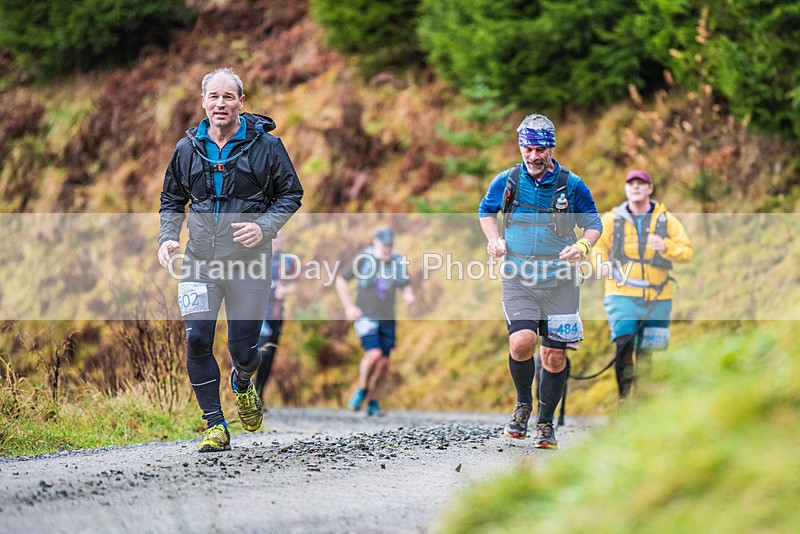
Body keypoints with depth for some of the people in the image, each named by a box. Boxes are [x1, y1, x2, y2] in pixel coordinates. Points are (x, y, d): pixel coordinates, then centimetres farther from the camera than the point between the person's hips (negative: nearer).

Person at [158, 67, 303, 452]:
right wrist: (167, 237, 2)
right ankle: (215, 426, -4)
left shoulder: (265, 146, -2)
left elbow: (291, 194, 4)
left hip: (248, 262, -2)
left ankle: (242, 384, 41)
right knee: (197, 339, -13)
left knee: (243, 348, 2)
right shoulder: (188, 149, 6)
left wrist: (264, 227, -13)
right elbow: (172, 200, 19)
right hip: (200, 261, 2)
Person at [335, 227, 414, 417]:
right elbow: (341, 280, 2)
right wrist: (348, 307, -5)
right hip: (365, 316, -4)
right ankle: (361, 391, 1)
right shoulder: (363, 259, -6)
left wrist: (408, 295, -5)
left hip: (387, 319, 4)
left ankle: (374, 403, 15)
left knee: (383, 362, 2)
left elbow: (405, 286, 19)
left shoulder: (398, 262, 5)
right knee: (374, 353, -21)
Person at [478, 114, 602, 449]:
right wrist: (494, 240, 0)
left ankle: (545, 424, 19)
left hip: (560, 281, 0)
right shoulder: (507, 181, 0)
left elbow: (593, 223, 7)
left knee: (554, 356, 2)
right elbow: (486, 210, 18)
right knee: (522, 342, -20)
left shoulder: (571, 185, -4)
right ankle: (523, 405, 6)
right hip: (518, 278, 0)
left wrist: (582, 248, -13)